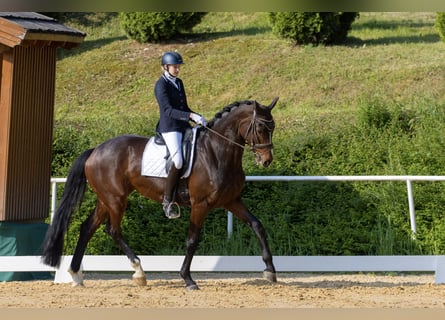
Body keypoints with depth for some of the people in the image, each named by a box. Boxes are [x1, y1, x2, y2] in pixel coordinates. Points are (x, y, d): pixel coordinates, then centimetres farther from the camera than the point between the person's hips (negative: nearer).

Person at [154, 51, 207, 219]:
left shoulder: (178, 83, 15)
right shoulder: (161, 84, -10)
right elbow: (168, 110, -21)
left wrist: (198, 119, 6)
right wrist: (191, 116, -30)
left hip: (184, 126, 9)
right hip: (169, 128, -9)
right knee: (178, 160, -27)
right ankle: (167, 200, -18)